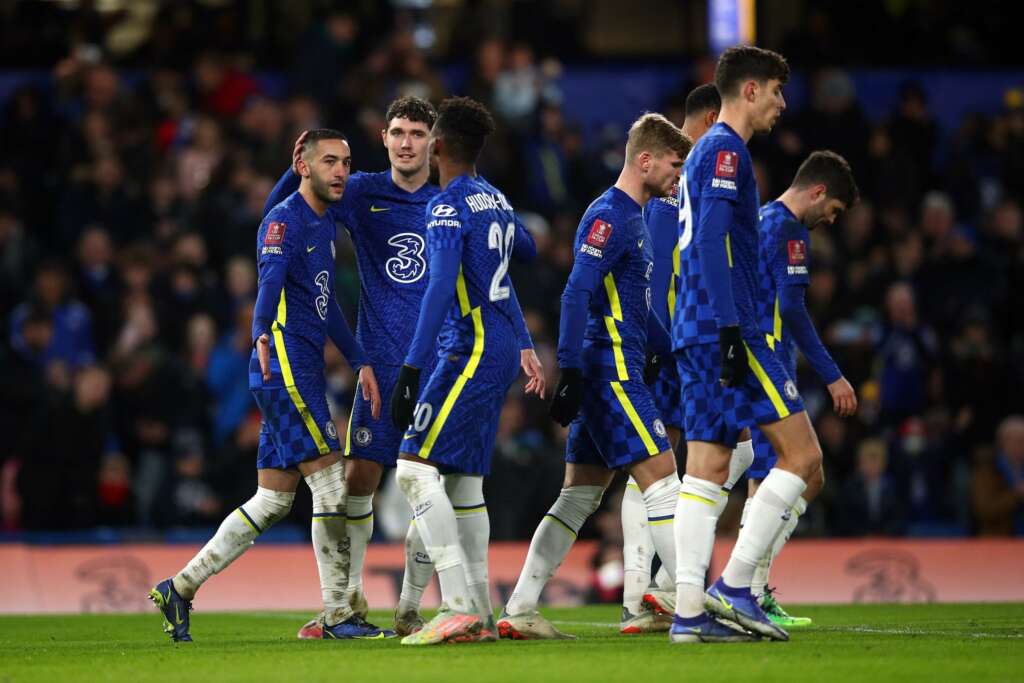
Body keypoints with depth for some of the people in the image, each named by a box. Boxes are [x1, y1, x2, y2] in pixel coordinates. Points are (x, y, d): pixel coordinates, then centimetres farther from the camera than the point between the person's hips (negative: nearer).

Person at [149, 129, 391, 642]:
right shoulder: (283, 221, -11)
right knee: (331, 484, -10)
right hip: (285, 367, -10)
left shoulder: (325, 224, 19)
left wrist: (359, 361, 26)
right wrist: (262, 334, -47)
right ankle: (338, 614, -5)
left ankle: (180, 588, 14)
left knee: (273, 500, 9)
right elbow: (270, 280, -30)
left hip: (303, 374, 10)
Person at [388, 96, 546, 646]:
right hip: (503, 350, 9)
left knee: (416, 468, -14)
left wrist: (410, 368, -23)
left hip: (471, 350, -9)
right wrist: (525, 347, 38)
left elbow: (441, 287, -21)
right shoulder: (496, 200, 17)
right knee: (464, 482, 11)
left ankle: (461, 607, -22)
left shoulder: (449, 204, -11)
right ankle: (478, 615, 10)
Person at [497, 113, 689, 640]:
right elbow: (576, 295, -19)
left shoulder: (632, 218, 19)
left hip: (612, 374, 10)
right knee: (660, 476, -10)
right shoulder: (607, 216, -12)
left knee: (579, 497, 8)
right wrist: (571, 373, -23)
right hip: (610, 373, -10)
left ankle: (519, 611, 8)